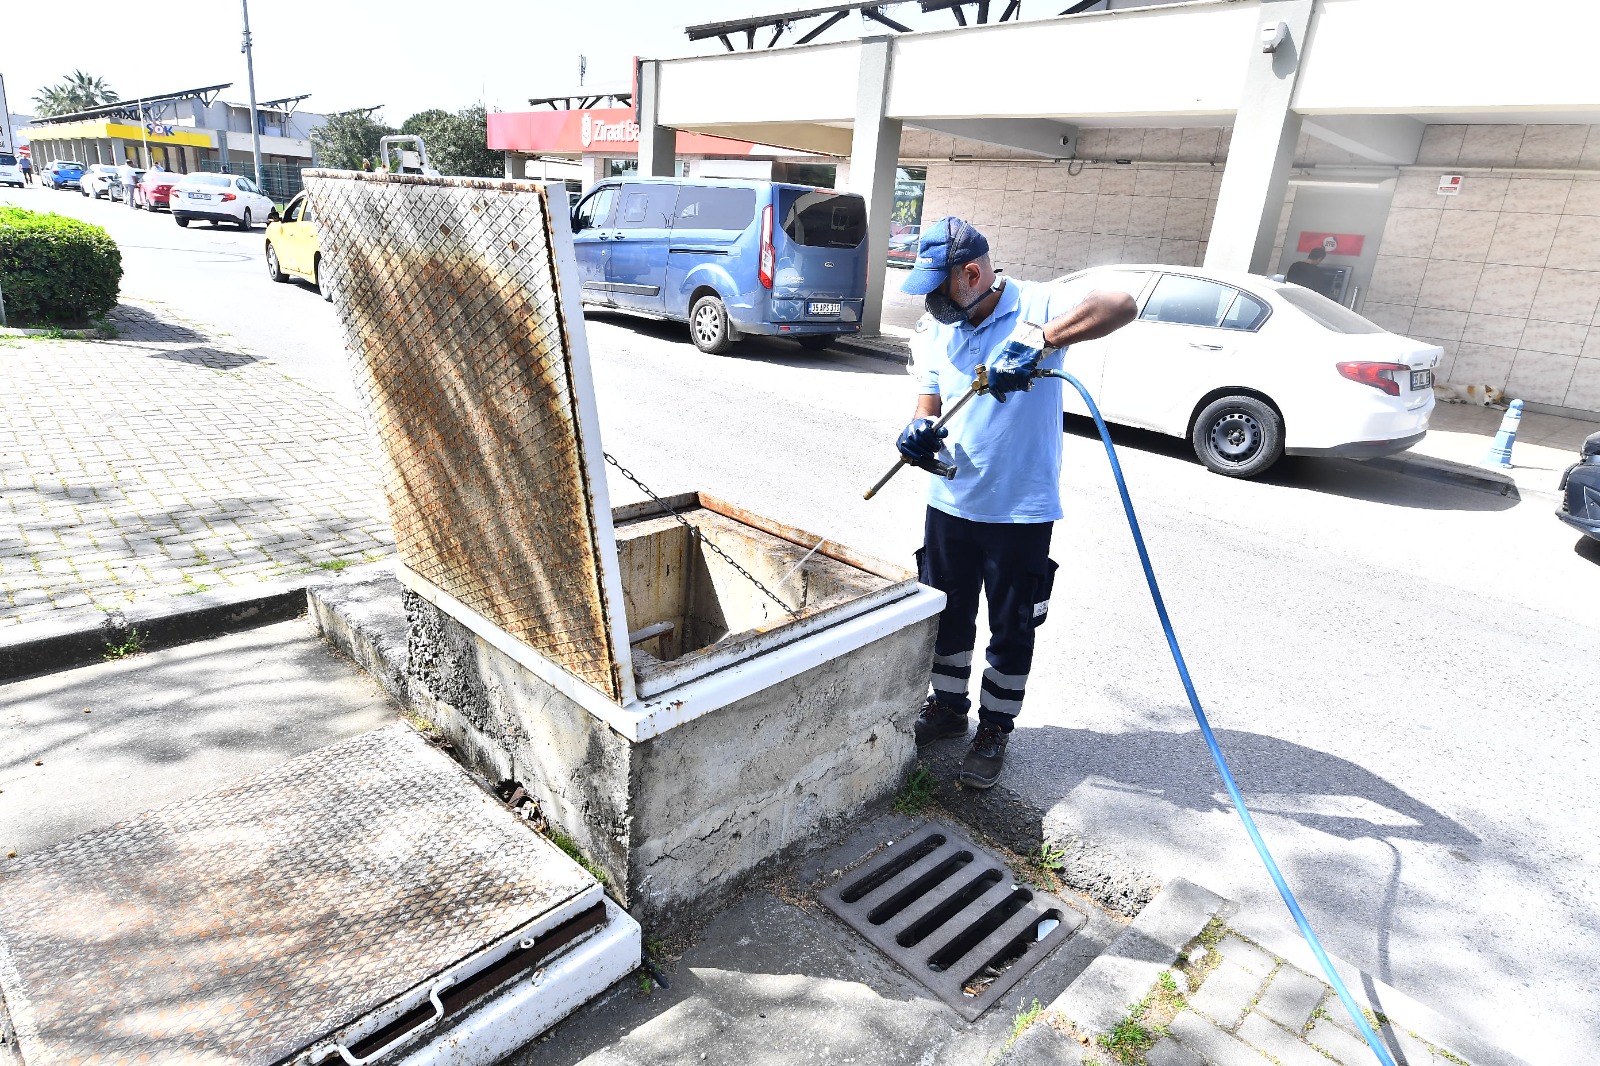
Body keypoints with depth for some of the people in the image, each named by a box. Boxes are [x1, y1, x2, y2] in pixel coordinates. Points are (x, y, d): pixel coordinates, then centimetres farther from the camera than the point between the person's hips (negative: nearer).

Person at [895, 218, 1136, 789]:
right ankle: (947, 705, 40)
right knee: (947, 614, 19)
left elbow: (1121, 306, -27)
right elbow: (930, 399, 5)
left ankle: (995, 729, 29)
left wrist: (1040, 341, -40)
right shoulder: (934, 329, 4)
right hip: (951, 500, 5)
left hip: (1021, 507, -5)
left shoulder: (1036, 307, -13)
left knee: (1012, 629, 10)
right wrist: (921, 430, -19)